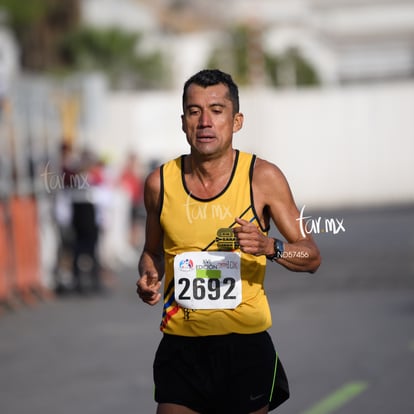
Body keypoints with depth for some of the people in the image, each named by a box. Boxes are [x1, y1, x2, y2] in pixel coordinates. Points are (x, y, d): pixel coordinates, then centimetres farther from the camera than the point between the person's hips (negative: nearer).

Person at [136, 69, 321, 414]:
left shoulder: (263, 177, -6)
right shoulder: (160, 182, 1)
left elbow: (312, 257, -3)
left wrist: (271, 248, -23)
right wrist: (149, 277, -4)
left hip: (246, 346, -1)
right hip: (181, 346, 2)